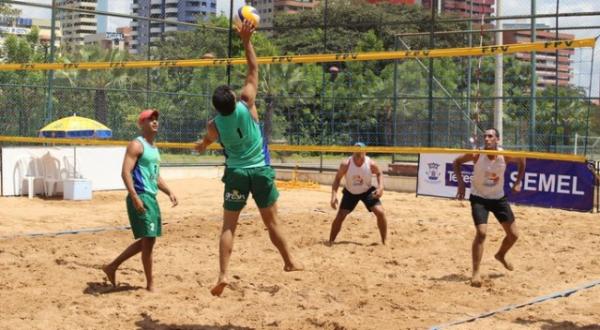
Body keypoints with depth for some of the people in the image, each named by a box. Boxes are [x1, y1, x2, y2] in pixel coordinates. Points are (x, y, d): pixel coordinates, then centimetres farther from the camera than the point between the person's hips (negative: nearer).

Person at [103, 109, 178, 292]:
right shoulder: (137, 145, -8)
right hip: (140, 197, -10)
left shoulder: (154, 149, 20)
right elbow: (126, 172, -18)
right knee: (148, 241, -6)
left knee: (146, 241, 15)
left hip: (151, 198, 10)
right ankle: (150, 284, 2)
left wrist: (169, 192, 12)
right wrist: (135, 197, -27)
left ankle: (112, 267, 25)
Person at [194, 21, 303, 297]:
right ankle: (289, 262, 24)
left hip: (236, 173, 0)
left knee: (229, 226, 2)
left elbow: (208, 140, 18)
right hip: (261, 171, 0)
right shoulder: (247, 105, -12)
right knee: (272, 222, 12)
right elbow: (254, 70, -4)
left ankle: (223, 275, -9)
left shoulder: (214, 124, -7)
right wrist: (246, 41, 0)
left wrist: (200, 145, 41)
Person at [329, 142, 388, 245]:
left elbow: (379, 174, -1)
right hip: (350, 192, 0)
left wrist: (380, 187, -17)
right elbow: (337, 179, -14)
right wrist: (334, 195, -24)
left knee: (380, 212, -14)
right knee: (340, 216, -7)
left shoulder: (371, 164, -22)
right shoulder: (346, 164, -26)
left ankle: (384, 242, 0)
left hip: (367, 191, 0)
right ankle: (330, 242, 9)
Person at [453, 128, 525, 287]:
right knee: (481, 233, -21)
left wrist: (517, 182, 0)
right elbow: (457, 162, -5)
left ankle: (501, 256, 40)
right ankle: (476, 273, -12)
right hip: (479, 198, -3)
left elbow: (522, 160, 6)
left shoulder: (505, 156, -16)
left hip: (499, 198, 3)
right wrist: (461, 183, -14)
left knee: (514, 235, 7)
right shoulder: (476, 155, -21)